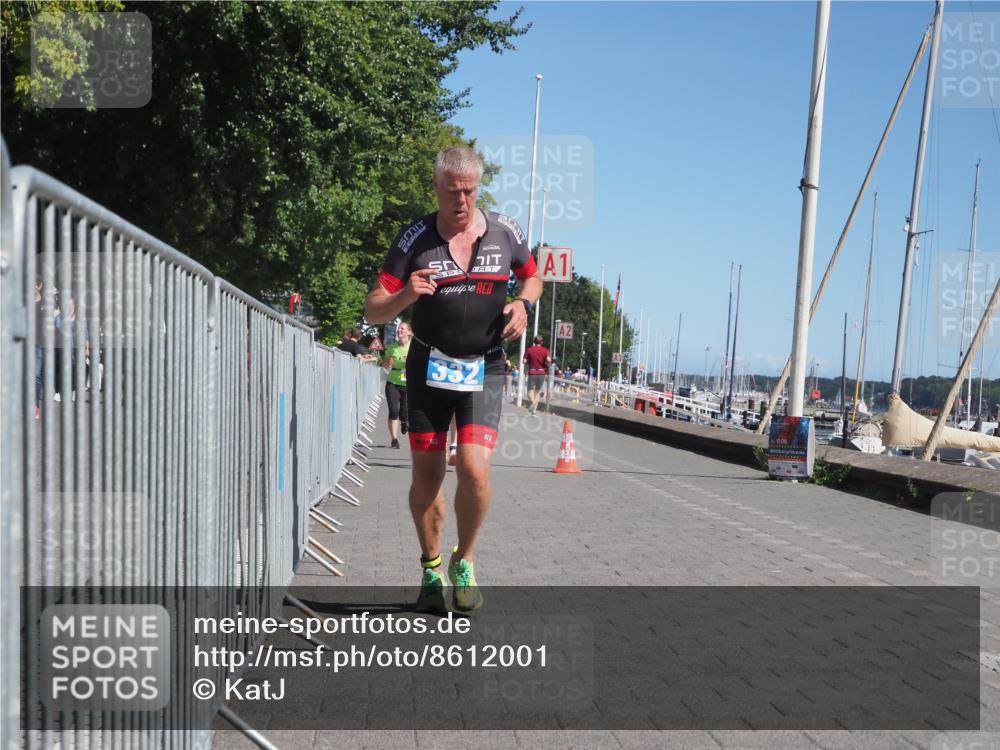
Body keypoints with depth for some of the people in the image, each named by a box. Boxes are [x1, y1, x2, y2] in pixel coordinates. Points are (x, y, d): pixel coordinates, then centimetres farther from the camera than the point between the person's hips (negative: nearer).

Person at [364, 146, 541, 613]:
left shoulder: (504, 231, 0)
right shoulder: (415, 238, -4)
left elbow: (532, 276, 19)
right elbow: (373, 311, -6)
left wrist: (523, 304, -3)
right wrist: (405, 295, -27)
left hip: (484, 369, 0)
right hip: (429, 368, 0)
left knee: (474, 469, -16)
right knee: (427, 475, 4)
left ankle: (464, 562, 9)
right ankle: (431, 568, 26)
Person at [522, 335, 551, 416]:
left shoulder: (529, 349, 2)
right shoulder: (545, 351, 1)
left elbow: (525, 361, -3)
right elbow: (548, 360, -16)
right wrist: (547, 365, 4)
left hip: (532, 372, -1)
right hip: (541, 372, 1)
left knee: (530, 390, 1)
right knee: (538, 391, 12)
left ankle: (532, 403, -30)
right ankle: (534, 410, 9)